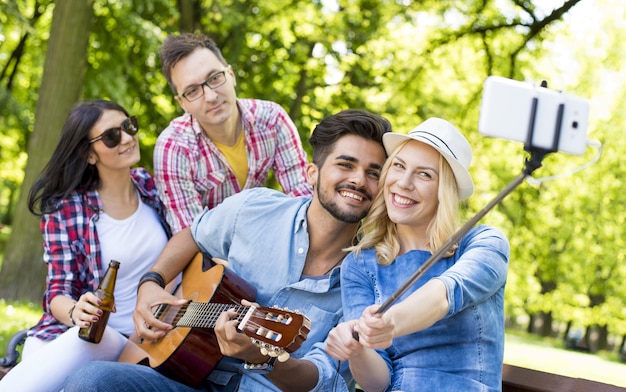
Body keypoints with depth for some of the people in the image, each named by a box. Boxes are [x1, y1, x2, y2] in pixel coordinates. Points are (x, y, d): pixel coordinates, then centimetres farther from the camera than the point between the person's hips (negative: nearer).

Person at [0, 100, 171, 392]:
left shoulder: (152, 186, 5)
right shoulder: (65, 210, -5)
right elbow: (58, 292, -5)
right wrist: (76, 311, -28)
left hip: (147, 342, 2)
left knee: (95, 340, -34)